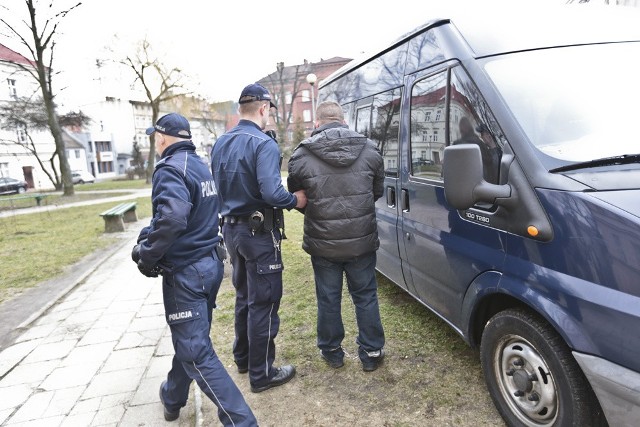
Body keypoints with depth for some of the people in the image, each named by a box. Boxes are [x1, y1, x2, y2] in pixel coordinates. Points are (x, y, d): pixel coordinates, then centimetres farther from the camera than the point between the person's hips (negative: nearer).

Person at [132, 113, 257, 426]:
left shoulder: (170, 168, -16)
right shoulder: (201, 166, 13)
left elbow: (172, 219, -32)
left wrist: (147, 253, -17)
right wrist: (151, 235, 14)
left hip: (185, 271, -9)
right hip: (210, 262, 10)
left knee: (196, 352, -2)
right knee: (190, 338, 23)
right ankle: (172, 397, 45)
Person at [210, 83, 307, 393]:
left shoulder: (220, 144, 7)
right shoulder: (263, 143, -18)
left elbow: (218, 187, 14)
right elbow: (271, 193, -27)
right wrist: (295, 200, -10)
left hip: (232, 229, 8)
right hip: (259, 232, -8)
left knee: (244, 296, 22)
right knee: (263, 302, 3)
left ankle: (243, 357, 37)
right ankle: (261, 374, 16)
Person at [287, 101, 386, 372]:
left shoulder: (302, 156, -9)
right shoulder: (369, 150, -2)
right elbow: (377, 191, 8)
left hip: (323, 243, -1)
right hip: (362, 241, 2)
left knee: (328, 300, 15)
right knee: (365, 297, 16)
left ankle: (332, 352, 31)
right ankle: (371, 353, 28)